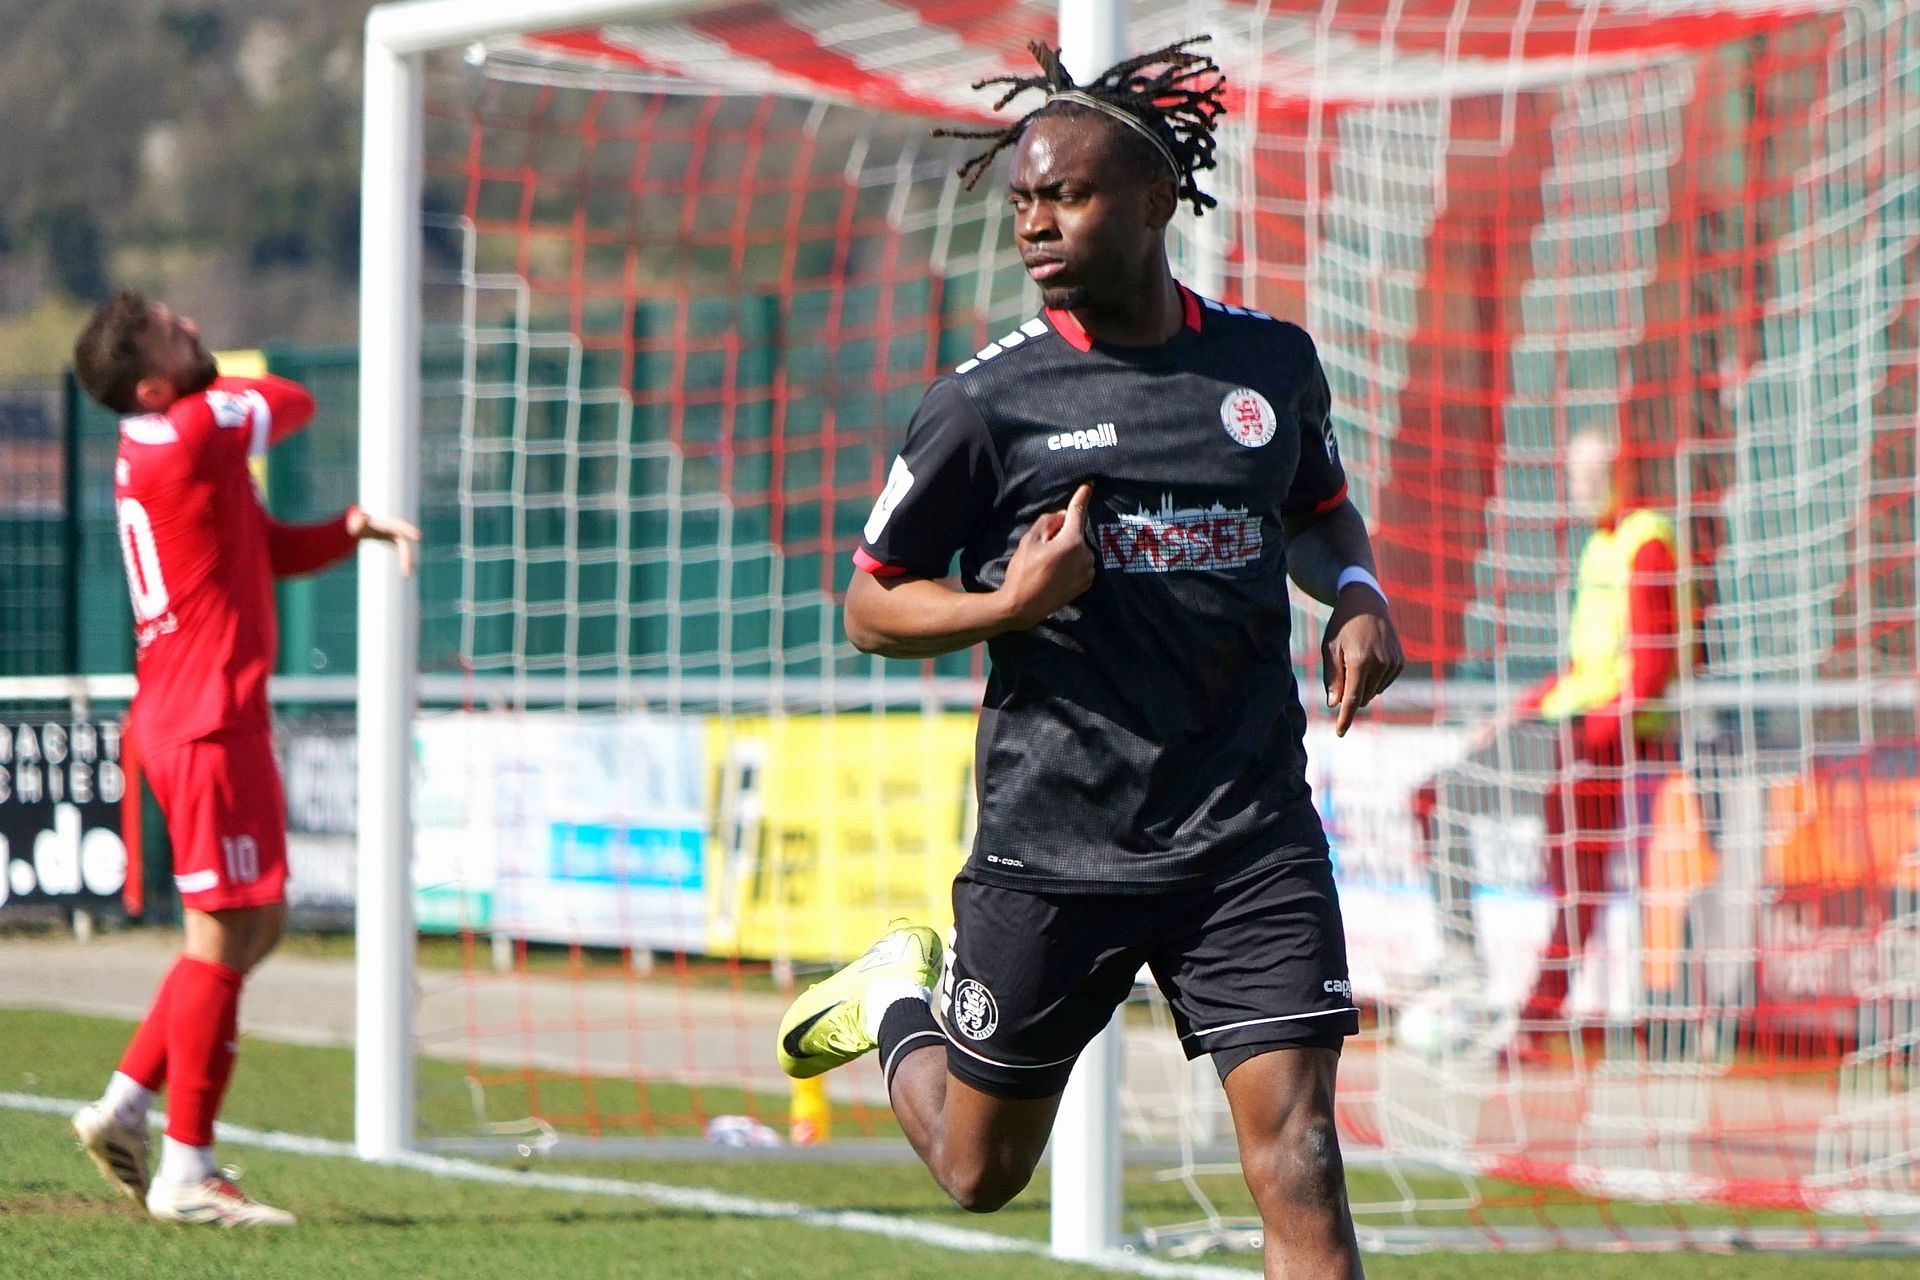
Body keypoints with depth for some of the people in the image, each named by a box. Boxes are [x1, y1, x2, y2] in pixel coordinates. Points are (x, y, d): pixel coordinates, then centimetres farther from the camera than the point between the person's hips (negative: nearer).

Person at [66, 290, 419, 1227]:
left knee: (255, 927, 16)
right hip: (207, 720, -10)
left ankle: (123, 1107, 20)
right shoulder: (191, 433, -16)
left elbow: (272, 549, 19)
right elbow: (292, 404, 0)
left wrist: (352, 530, 2)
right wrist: (224, 387, 18)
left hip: (201, 717, 10)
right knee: (223, 933, -7)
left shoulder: (162, 446, 15)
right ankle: (186, 1173, -4)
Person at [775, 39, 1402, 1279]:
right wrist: (1010, 606, -18)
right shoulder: (990, 401, -6)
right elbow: (872, 606, 1)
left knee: (1297, 1150, -11)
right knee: (982, 1171, 12)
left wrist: (1359, 595, 3)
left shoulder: (1272, 361, 4)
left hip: (1249, 829, 1)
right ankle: (899, 996, 43)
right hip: (1054, 840, -1)